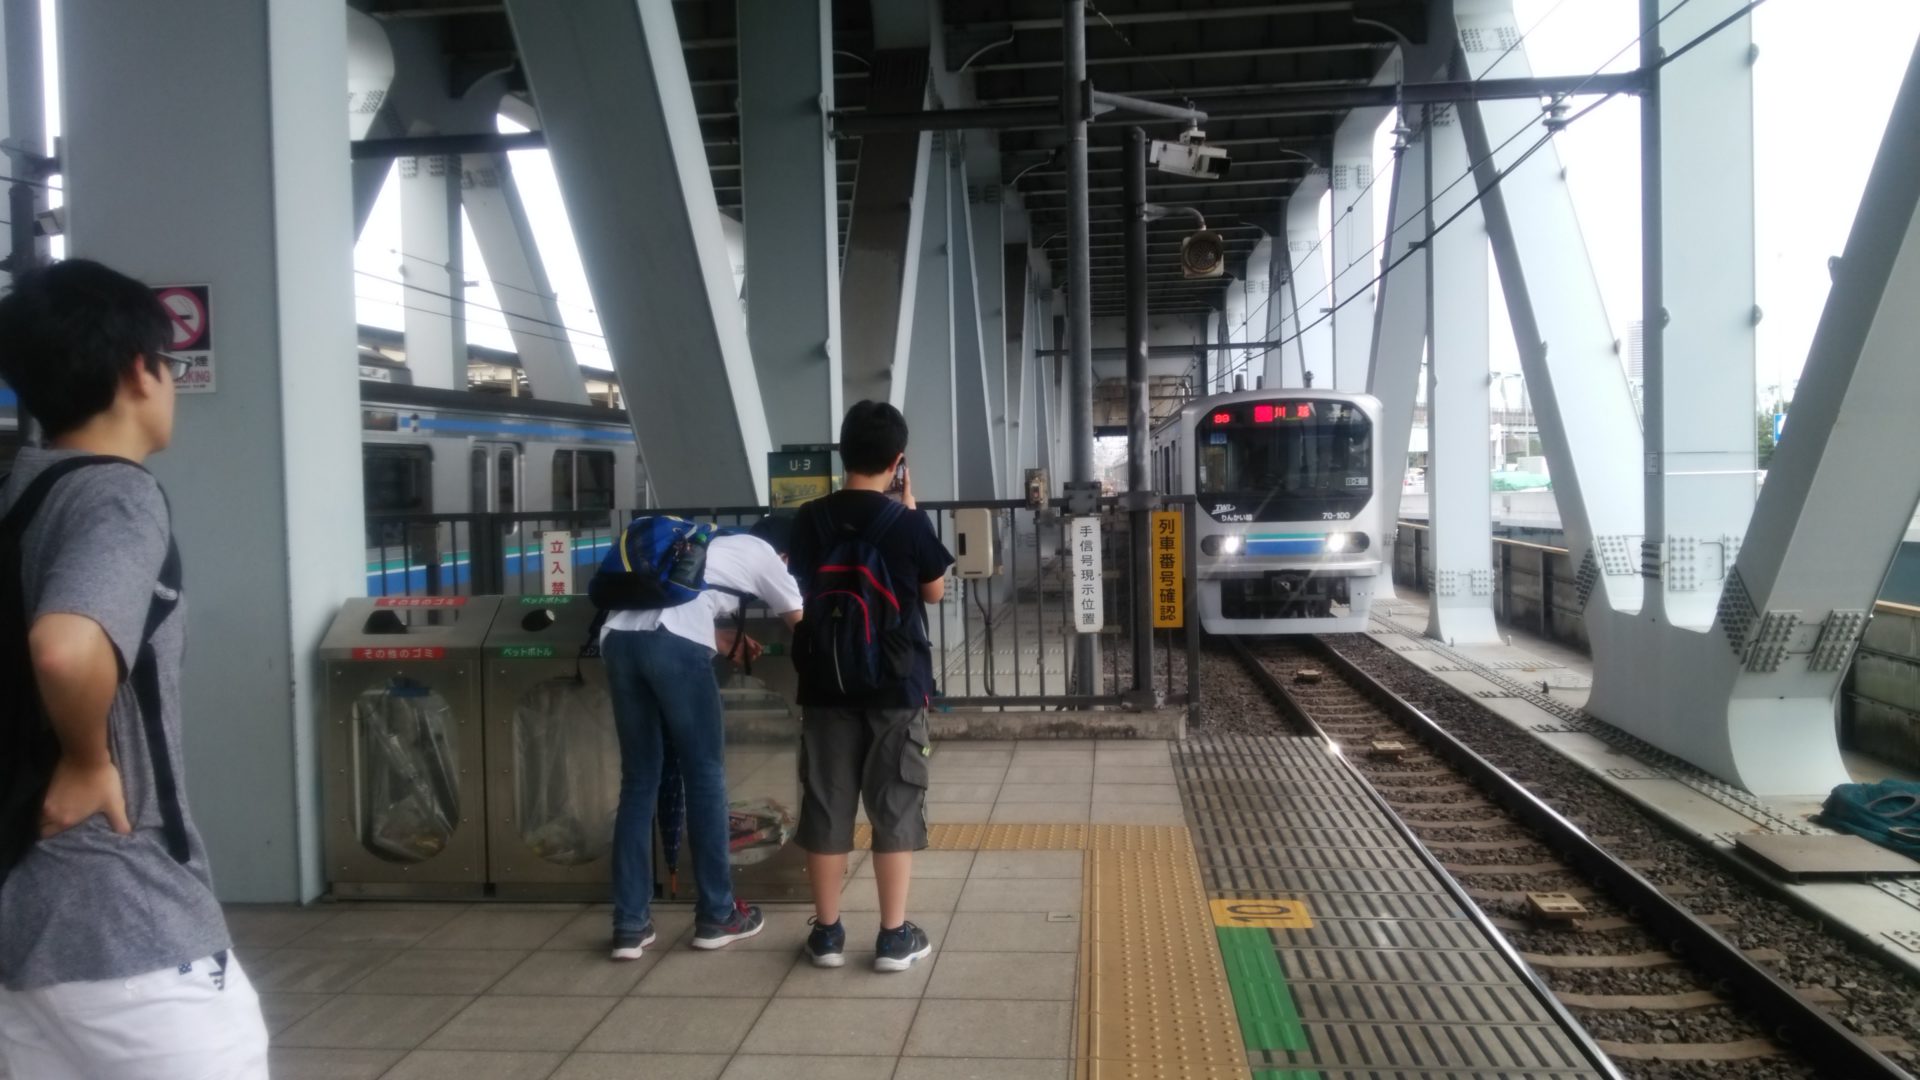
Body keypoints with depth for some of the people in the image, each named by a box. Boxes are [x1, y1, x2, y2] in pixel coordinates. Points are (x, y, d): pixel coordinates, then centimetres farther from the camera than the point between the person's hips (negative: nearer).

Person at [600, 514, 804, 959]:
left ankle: (631, 926, 13)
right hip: (672, 642, -6)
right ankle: (717, 915, 15)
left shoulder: (710, 545, 37)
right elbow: (802, 623, 28)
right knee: (705, 773, 7)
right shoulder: (763, 554, 21)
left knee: (638, 779, 13)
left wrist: (728, 642, 47)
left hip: (618, 637, 7)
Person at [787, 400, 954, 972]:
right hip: (897, 683, -2)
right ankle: (895, 936, 9)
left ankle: (827, 932, 17)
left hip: (827, 682, 3)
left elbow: (800, 600, 5)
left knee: (826, 805, 9)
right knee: (895, 806, 5)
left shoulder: (810, 519, -2)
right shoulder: (907, 523, -10)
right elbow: (935, 591, 4)